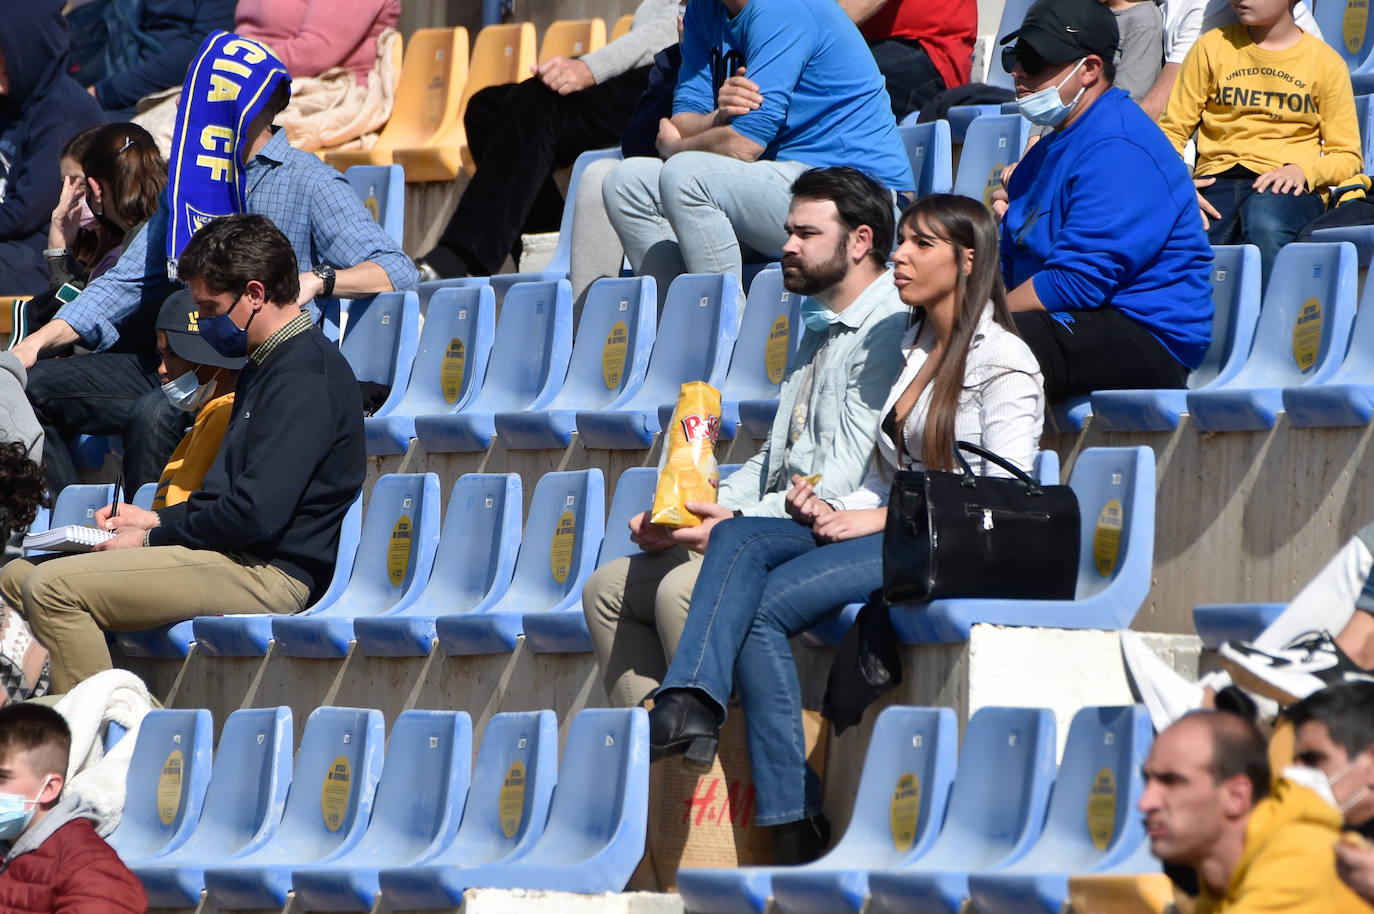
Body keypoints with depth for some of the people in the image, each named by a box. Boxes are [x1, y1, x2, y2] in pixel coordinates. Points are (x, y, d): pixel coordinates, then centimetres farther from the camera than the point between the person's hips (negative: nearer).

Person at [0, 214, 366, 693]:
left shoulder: (303, 378, -15)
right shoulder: (269, 366, 20)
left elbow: (257, 515, -23)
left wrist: (152, 539, -11)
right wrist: (157, 519, 15)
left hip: (270, 576, -11)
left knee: (51, 588, -23)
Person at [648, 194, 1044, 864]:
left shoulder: (1004, 361, -4)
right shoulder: (915, 349, 23)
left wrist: (879, 519, -14)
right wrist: (832, 509, 1)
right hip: (887, 532, 8)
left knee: (765, 608, -24)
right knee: (738, 539, -17)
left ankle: (794, 824, -25)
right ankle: (692, 704, -37)